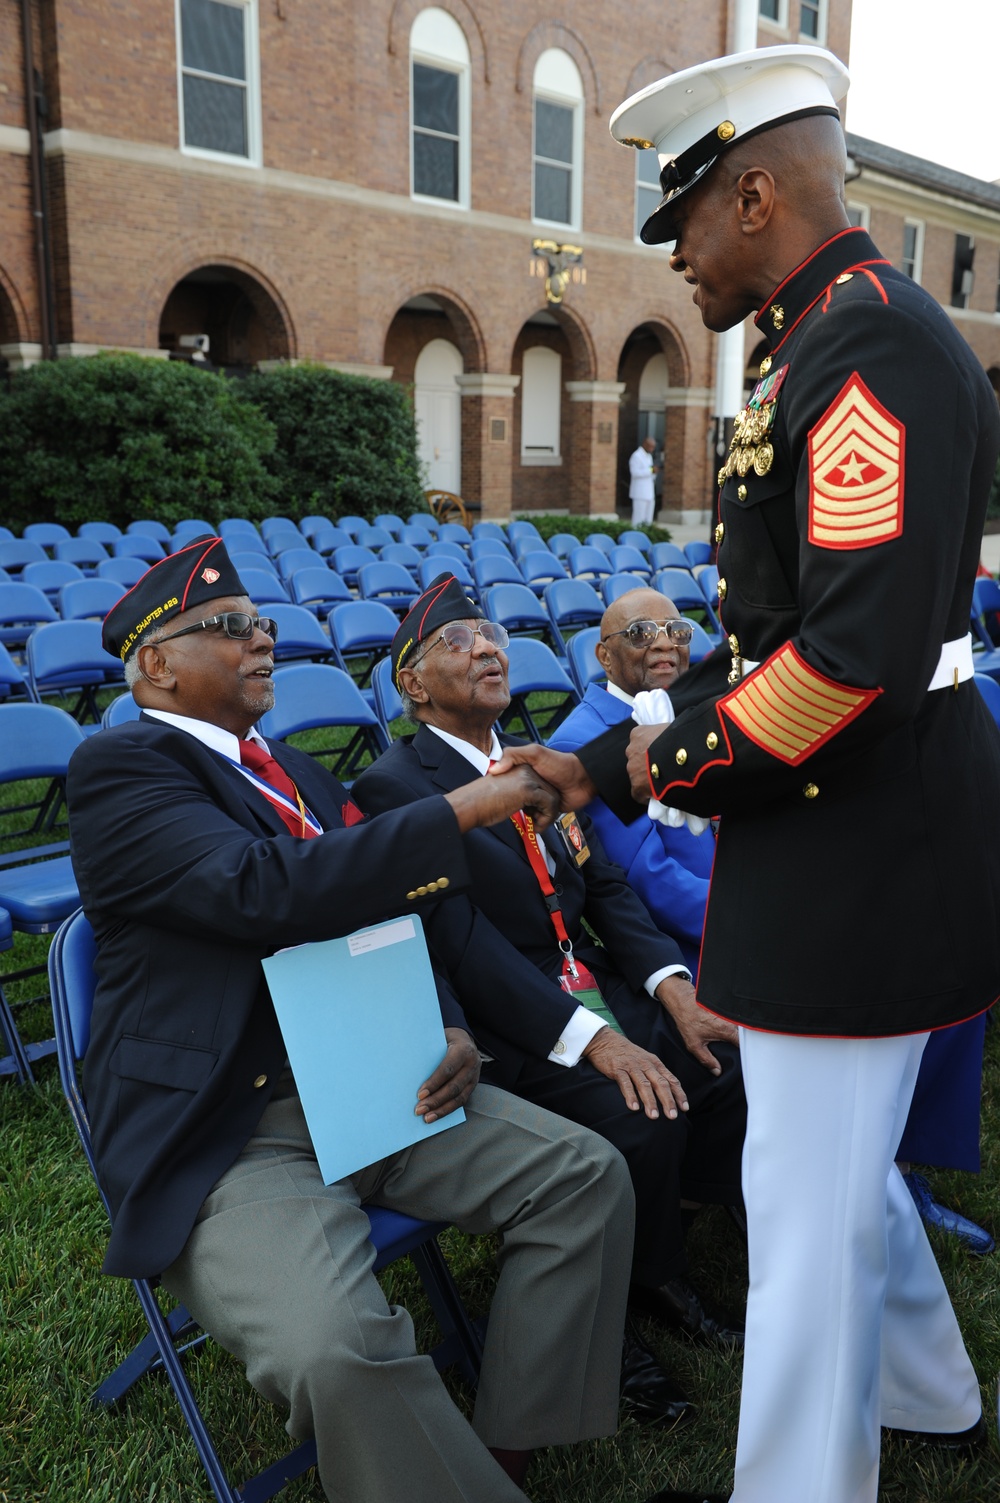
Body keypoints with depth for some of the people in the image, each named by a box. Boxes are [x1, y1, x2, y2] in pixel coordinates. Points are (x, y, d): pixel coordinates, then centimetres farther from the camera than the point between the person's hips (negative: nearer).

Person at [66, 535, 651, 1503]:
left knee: (589, 1177, -3)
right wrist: (464, 808, -23)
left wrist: (448, 1028, 2)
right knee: (340, 1352, -31)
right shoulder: (119, 769, -9)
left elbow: (377, 910, 21)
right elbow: (265, 890, -24)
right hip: (228, 1137, -7)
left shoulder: (294, 771, 17)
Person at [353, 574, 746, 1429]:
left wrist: (675, 988, -7)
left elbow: (608, 889, 9)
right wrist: (593, 1040, -26)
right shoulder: (394, 789, -11)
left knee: (735, 1070, -11)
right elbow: (465, 943, -19)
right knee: (643, 1122, -26)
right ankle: (636, 1301, 4)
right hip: (505, 1033, -7)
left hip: (602, 996, 7)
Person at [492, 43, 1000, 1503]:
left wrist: (690, 761, -12)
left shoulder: (874, 341, -16)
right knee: (839, 1157, 25)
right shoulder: (816, 345, 16)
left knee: (809, 1197, 4)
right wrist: (603, 769, 12)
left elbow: (862, 644, -28)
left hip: (862, 842, -10)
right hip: (832, 835, 10)